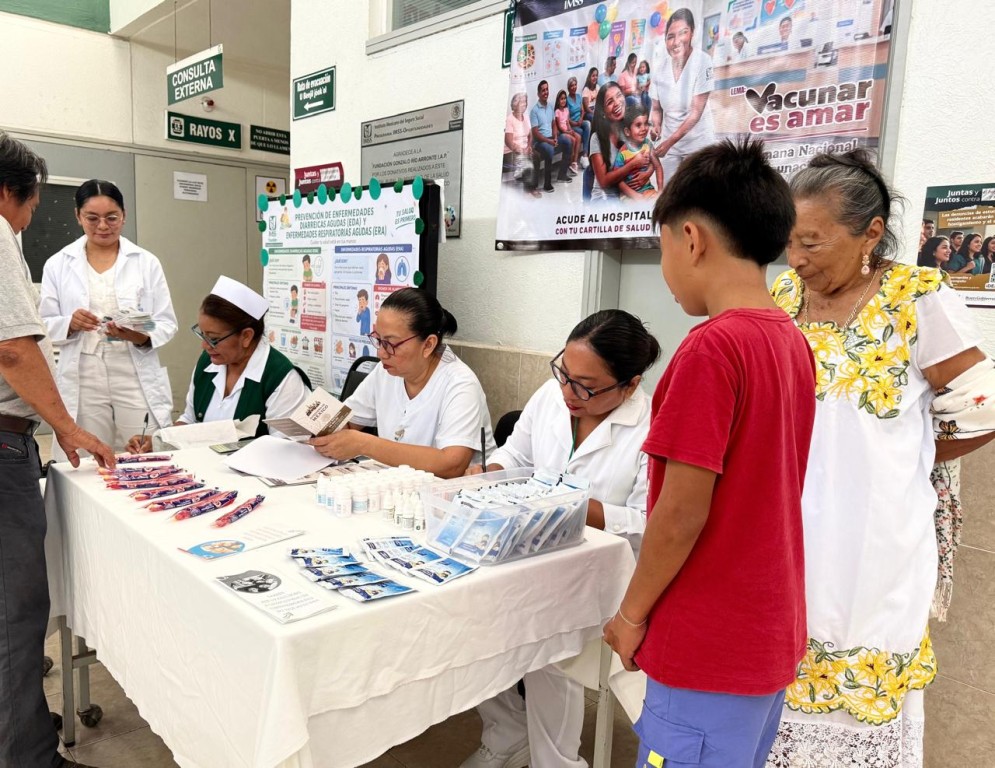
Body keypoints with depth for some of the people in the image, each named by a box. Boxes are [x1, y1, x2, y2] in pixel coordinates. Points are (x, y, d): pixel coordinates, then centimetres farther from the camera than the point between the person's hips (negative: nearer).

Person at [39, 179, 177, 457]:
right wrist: (70, 324, -14)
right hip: (82, 382, 0)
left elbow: (167, 323, 3)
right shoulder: (57, 265, 7)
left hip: (137, 380, 0)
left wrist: (141, 336, -17)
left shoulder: (146, 262, 7)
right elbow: (44, 326, 7)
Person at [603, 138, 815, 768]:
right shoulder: (794, 343, 3)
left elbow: (682, 514, -22)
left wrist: (632, 614, -6)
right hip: (770, 635, 8)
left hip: (710, 648, -8)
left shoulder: (712, 347, -22)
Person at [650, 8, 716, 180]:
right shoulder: (659, 67, -4)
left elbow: (696, 112, -18)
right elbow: (656, 108, 5)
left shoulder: (702, 62, -16)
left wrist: (670, 141, -22)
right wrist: (656, 127, -17)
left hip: (697, 141, -4)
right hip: (670, 141, 4)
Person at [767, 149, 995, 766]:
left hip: (872, 545, -4)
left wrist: (903, 456, 4)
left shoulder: (919, 299, -11)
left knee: (862, 696, 9)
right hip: (788, 537, 4)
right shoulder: (783, 295, 3)